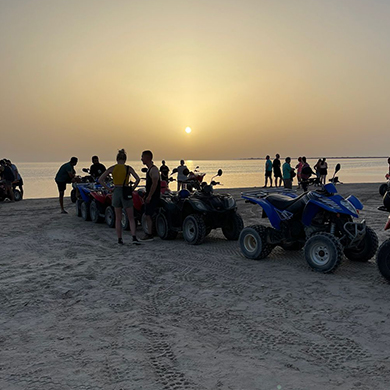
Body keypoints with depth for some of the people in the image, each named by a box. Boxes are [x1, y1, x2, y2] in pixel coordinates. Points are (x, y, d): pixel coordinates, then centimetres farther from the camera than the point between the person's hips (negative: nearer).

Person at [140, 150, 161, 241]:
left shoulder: (153, 169, -15)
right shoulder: (149, 169, 16)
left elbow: (155, 184, -22)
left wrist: (149, 196, -22)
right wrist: (146, 195, 23)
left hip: (153, 197, -10)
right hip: (149, 196, 10)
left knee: (148, 215, -8)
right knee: (147, 215, 12)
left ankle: (149, 235, -4)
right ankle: (149, 233, 19)